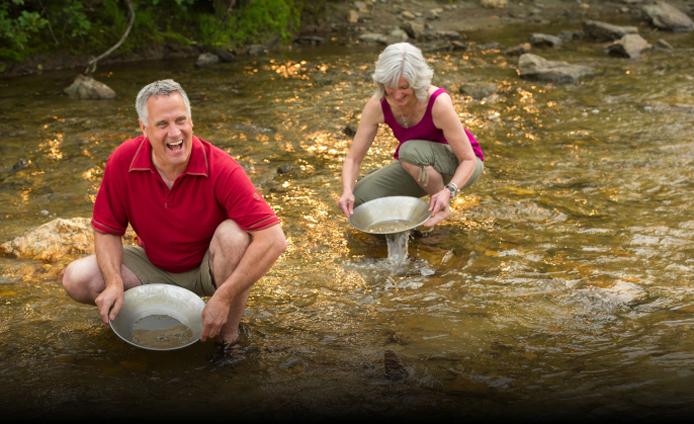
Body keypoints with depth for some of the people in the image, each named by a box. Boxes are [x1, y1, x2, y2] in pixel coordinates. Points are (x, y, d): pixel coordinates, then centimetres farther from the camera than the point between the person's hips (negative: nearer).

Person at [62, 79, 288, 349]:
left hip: (208, 269, -3)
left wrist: (224, 298, -37)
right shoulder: (122, 162, -19)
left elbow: (274, 240, -35)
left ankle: (229, 335, -16)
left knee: (234, 234, -35)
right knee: (76, 279, -16)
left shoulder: (220, 169, -30)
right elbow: (107, 230, -6)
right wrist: (115, 284, -25)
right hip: (154, 264, 3)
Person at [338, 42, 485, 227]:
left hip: (460, 165, -4)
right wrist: (347, 190, -38)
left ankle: (441, 206, -11)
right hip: (418, 166, 4)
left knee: (411, 151, -36)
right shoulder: (378, 104, -21)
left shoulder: (438, 103, -32)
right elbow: (353, 158, -17)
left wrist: (449, 191, -45)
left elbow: (469, 159, -27)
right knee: (358, 199, -18)